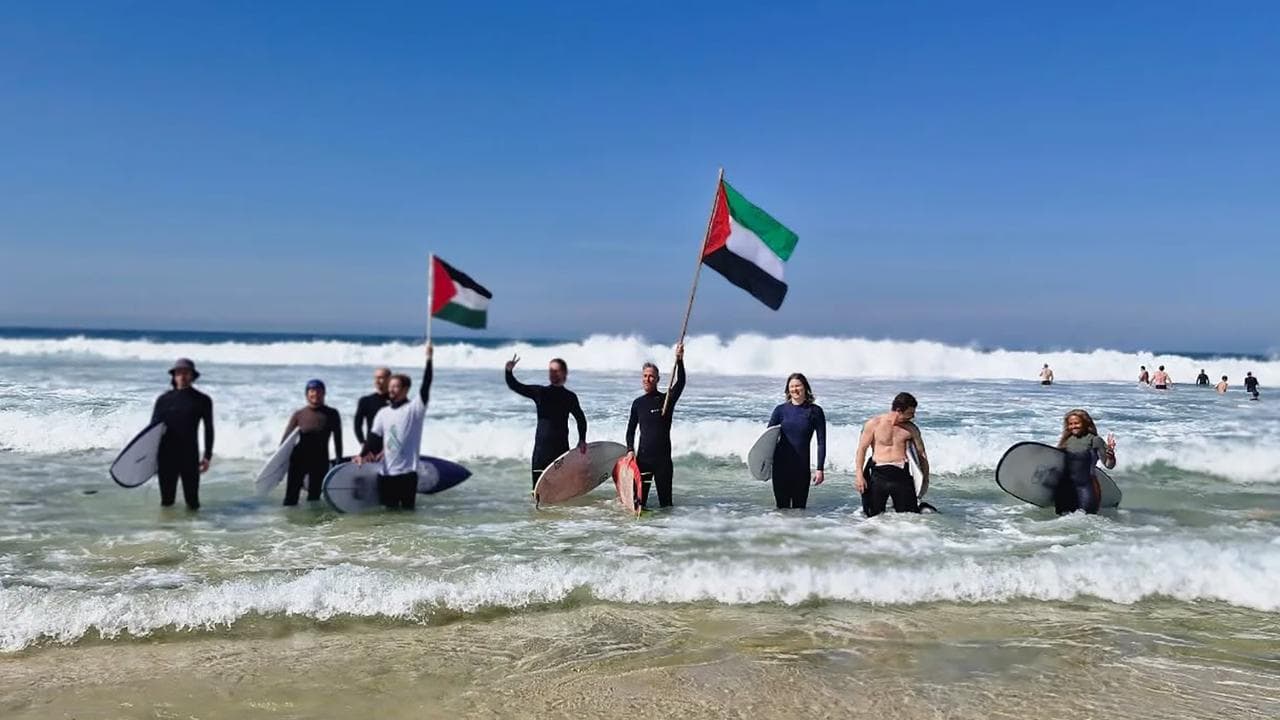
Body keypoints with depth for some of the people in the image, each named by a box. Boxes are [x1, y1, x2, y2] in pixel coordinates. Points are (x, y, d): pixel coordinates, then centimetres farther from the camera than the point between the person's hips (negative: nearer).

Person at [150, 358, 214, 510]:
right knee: (166, 500, 8)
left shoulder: (202, 400, 4)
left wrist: (207, 456, 2)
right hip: (166, 454, 1)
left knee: (192, 501, 1)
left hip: (190, 455, -1)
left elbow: (208, 429, 7)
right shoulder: (164, 400, 5)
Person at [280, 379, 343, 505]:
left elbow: (337, 439, 4)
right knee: (291, 494, -1)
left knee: (314, 495, 6)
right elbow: (286, 437, 2)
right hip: (299, 458, 0)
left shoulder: (331, 414, 2)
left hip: (321, 460, 0)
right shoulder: (299, 414, 3)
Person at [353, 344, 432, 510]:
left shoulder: (415, 408, -3)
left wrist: (429, 359, -19)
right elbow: (374, 436, 4)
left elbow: (425, 388, -14)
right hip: (385, 472, 5)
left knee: (407, 509, 1)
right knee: (389, 510, 10)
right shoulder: (383, 413, 11)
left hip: (407, 471, -5)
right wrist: (362, 454, -12)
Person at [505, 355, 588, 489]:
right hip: (541, 445, 1)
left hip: (561, 446, -1)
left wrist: (582, 440, 3)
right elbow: (515, 386, 2)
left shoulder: (569, 396, 5)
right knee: (538, 482, -3)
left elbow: (581, 419, 14)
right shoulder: (539, 392, 7)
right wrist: (509, 371, -17)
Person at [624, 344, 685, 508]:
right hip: (643, 457, 3)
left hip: (663, 458, -3)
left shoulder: (666, 399, -1)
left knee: (665, 499, 1)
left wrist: (680, 361, -31)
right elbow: (631, 429, 16)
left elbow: (680, 383, -19)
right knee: (639, 498, 1)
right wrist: (630, 450, 2)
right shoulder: (638, 403, 9)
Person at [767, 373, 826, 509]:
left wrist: (820, 469, -7)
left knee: (799, 507, 4)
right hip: (780, 465, 1)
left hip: (802, 466, -1)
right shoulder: (780, 410, 3)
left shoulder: (815, 411, -1)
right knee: (782, 507, 7)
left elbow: (821, 442, -1)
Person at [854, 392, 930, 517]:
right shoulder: (873, 424, -1)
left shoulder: (911, 428, 6)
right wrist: (859, 475, -9)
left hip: (901, 474, 2)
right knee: (875, 517, 1)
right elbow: (862, 449, -1)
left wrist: (925, 479, 13)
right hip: (878, 474, -2)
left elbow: (921, 454, 14)